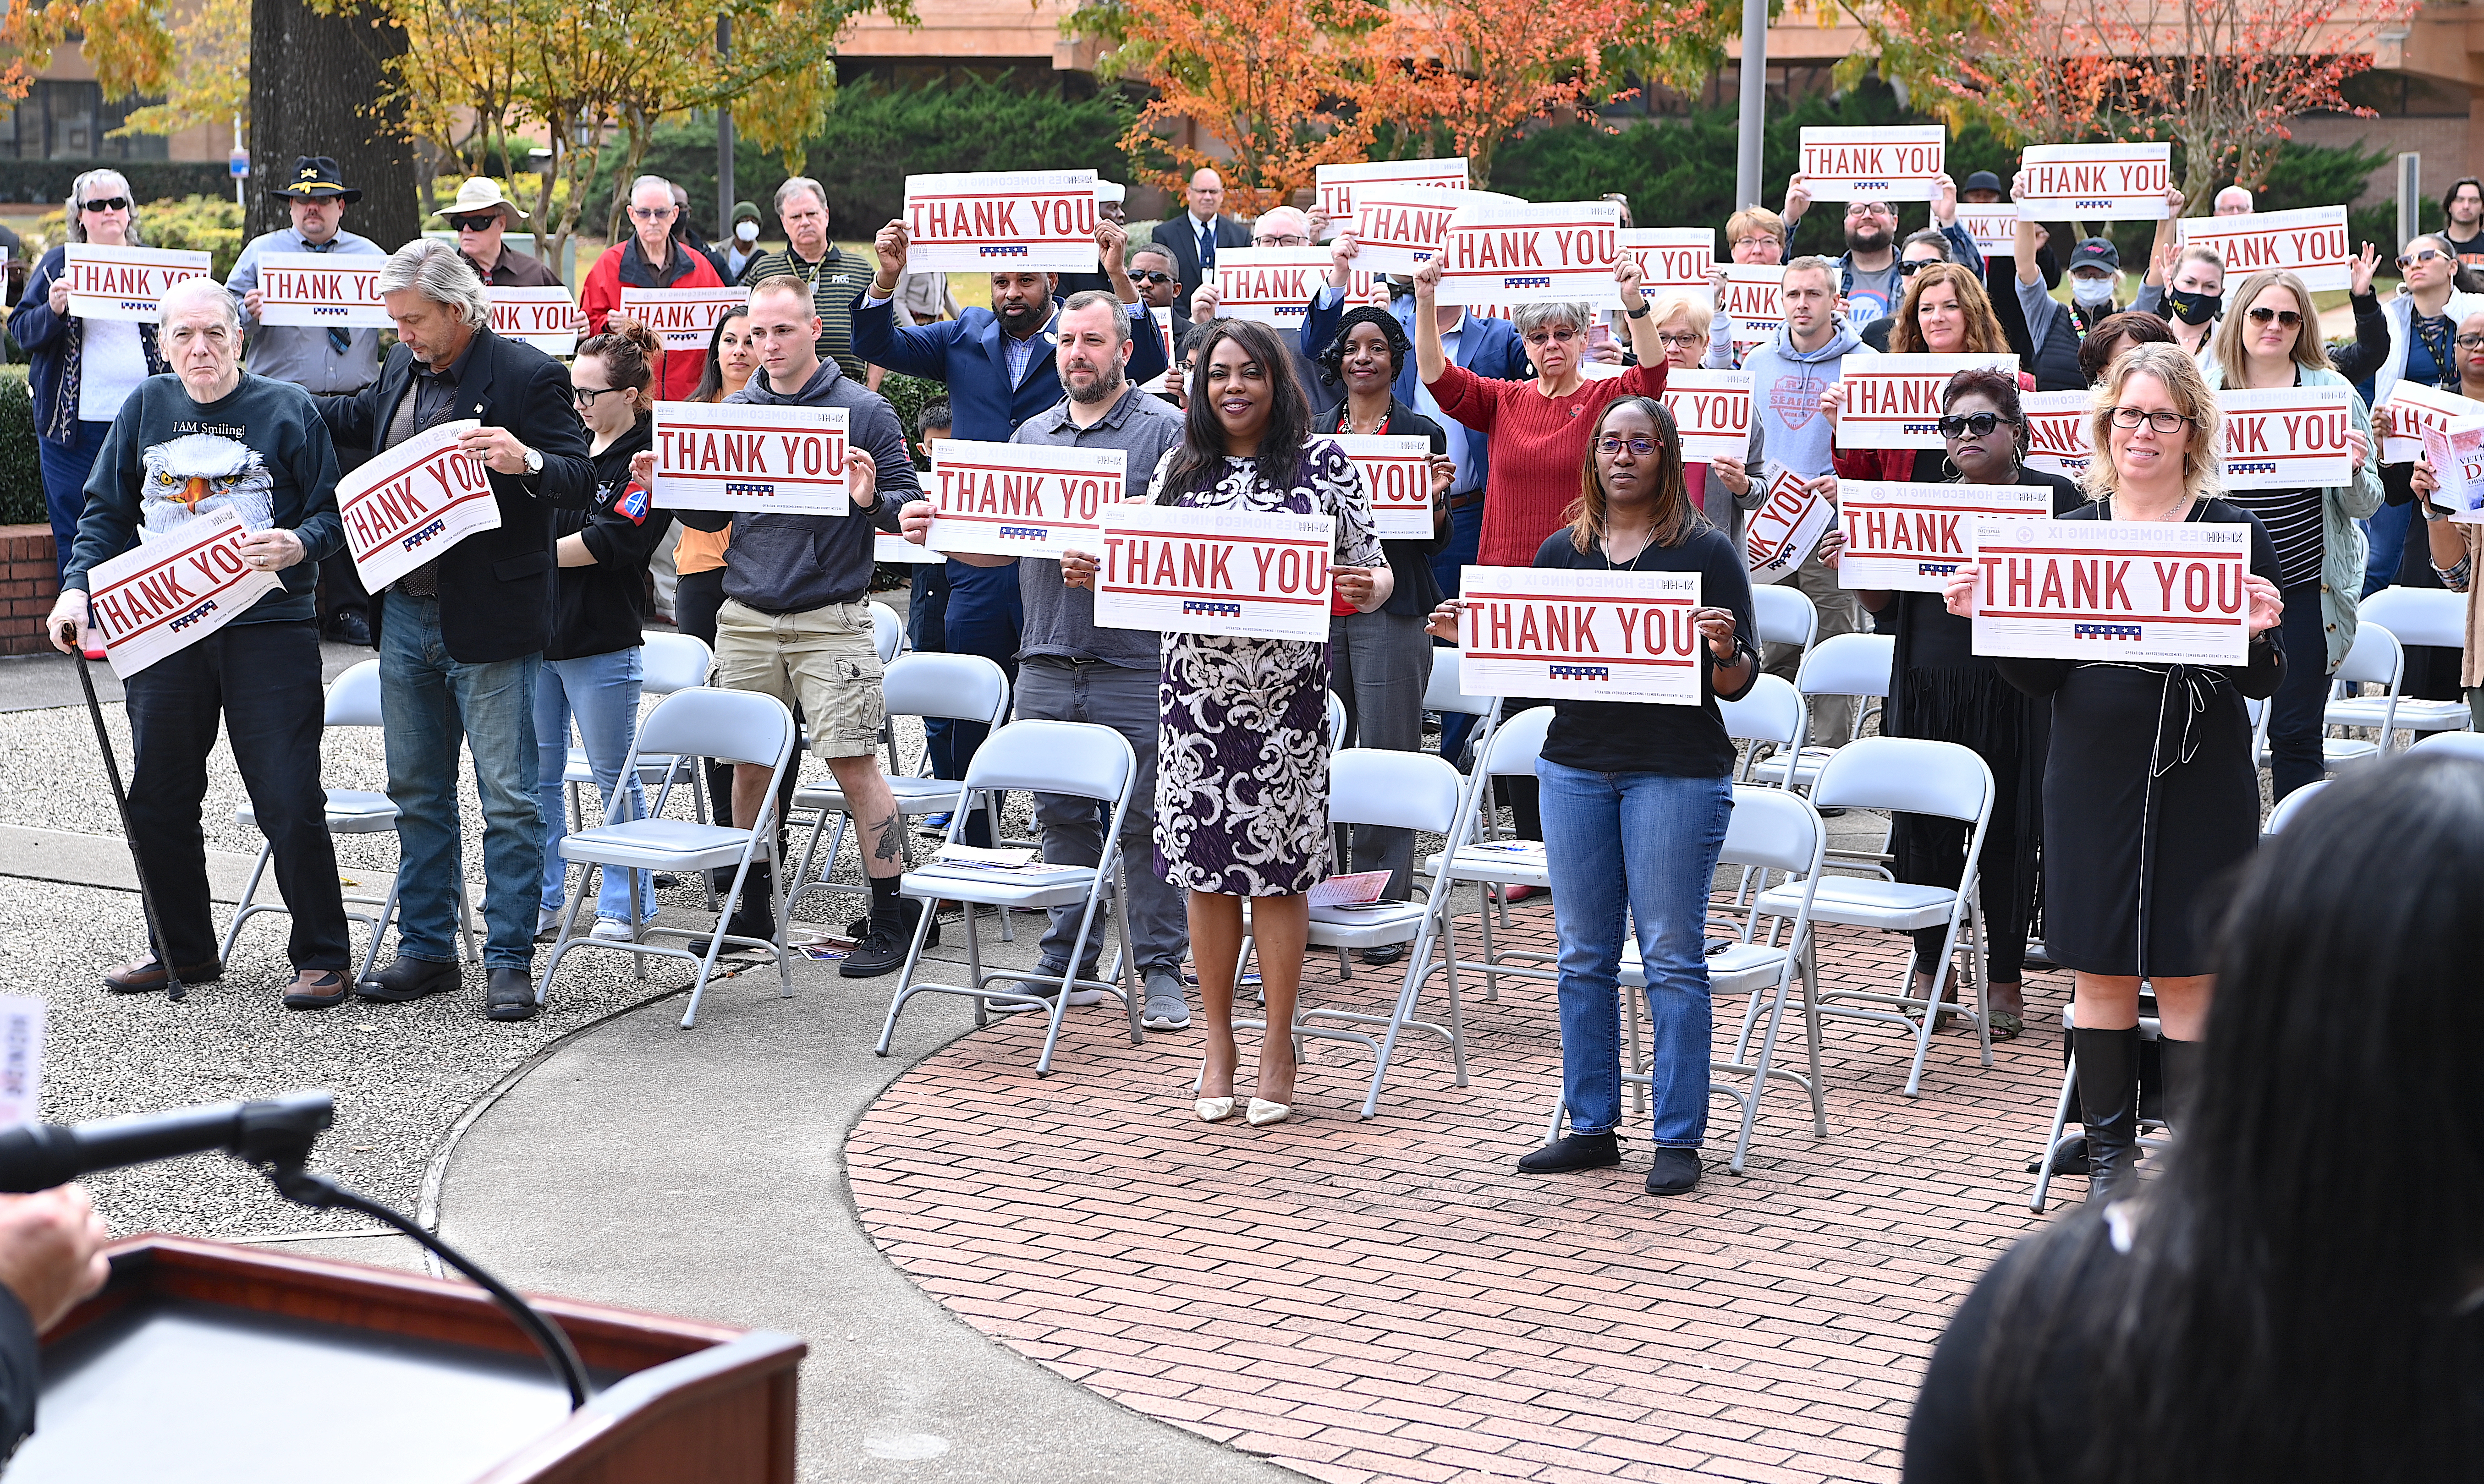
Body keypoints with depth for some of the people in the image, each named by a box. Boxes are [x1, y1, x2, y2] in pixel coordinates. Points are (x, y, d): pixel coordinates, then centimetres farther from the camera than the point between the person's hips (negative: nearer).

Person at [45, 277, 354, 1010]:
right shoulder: (146, 407, 9)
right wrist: (77, 588, -1)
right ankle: (182, 950, 26)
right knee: (157, 800, 10)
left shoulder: (287, 408, -1)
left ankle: (321, 957, 6)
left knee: (289, 802, -6)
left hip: (269, 628, -4)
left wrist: (299, 545, -23)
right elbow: (107, 513, 12)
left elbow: (333, 510, -2)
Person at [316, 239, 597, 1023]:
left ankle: (509, 961, 3)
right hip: (407, 613, 7)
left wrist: (526, 462, -34)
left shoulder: (530, 375, -11)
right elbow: (362, 417, 31)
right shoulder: (404, 368, 10)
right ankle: (427, 948, 24)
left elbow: (581, 481, -15)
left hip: (490, 624, -7)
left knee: (508, 798, -2)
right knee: (417, 793, 14)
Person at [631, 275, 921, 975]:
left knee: (851, 759, -8)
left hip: (831, 619, -5)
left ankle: (892, 917, -1)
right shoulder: (733, 413, 10)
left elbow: (910, 504, -4)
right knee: (748, 761, 9)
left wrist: (871, 499, -25)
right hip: (746, 617, 5)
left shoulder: (864, 411, -3)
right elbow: (712, 515, 16)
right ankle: (753, 909, 24)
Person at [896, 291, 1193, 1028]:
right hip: (1046, 665, 5)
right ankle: (1066, 961, 20)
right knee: (1060, 816, 11)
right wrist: (936, 530, -2)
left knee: (1147, 822, -1)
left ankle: (1163, 970, 6)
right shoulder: (1031, 435, 17)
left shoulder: (1167, 429, 0)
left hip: (1137, 668, -5)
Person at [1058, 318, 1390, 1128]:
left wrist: (1365, 590, -20)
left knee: (1277, 864, 0)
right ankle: (1218, 1041, 19)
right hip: (1195, 688, 3)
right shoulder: (1180, 467, 9)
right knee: (1205, 865, 6)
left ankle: (1279, 1044, 13)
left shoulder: (1325, 464, 0)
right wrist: (1094, 572, -2)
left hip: (1285, 693, -3)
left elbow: (1372, 573, 2)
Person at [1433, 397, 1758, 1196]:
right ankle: (1591, 1127, 16)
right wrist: (1469, 634, -2)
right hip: (1575, 768, 4)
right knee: (1584, 953, 8)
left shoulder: (1706, 552, -1)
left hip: (1676, 771, -4)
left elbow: (1737, 684, -2)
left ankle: (1678, 1137, 3)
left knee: (1671, 953, -2)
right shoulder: (1561, 551, 11)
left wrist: (1724, 650, -23)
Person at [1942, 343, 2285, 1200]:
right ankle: (2109, 1153, 21)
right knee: (2098, 971, 8)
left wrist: (2259, 636, -23)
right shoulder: (2069, 532, 5)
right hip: (2093, 776, 3)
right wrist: (1986, 618, -8)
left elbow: (2264, 686, -3)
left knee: (2188, 976, 1)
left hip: (2200, 782, -2)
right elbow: (2040, 678, 7)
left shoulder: (2236, 533, -2)